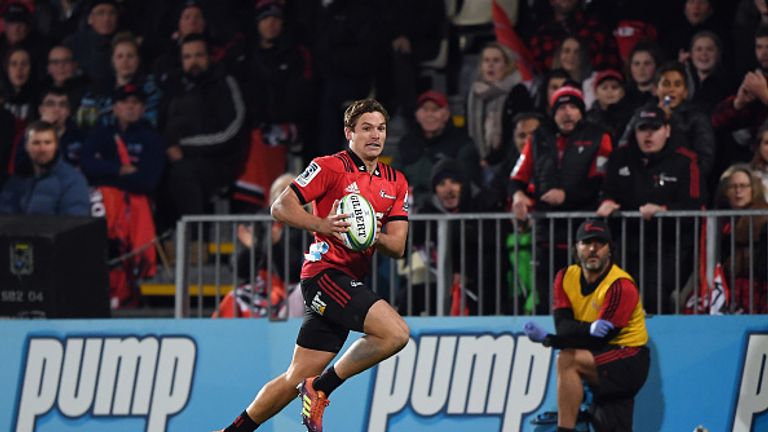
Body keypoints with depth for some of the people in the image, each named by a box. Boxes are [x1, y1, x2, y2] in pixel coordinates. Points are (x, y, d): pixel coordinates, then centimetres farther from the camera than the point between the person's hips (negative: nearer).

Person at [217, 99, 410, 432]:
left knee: (296, 378, 8)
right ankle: (320, 390, -13)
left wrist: (374, 236, -14)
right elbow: (281, 207, -10)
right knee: (395, 332, -25)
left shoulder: (396, 183, 14)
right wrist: (322, 225, -26)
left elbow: (397, 247, 9)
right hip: (326, 274, -7)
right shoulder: (331, 167, -5)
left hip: (351, 284, 7)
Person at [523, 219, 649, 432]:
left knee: (568, 360, -27)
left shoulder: (621, 286, -17)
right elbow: (563, 325, -10)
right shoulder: (566, 278, 3)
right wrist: (589, 328, -33)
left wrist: (548, 339, -27)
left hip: (628, 361, -7)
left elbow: (600, 340, -22)